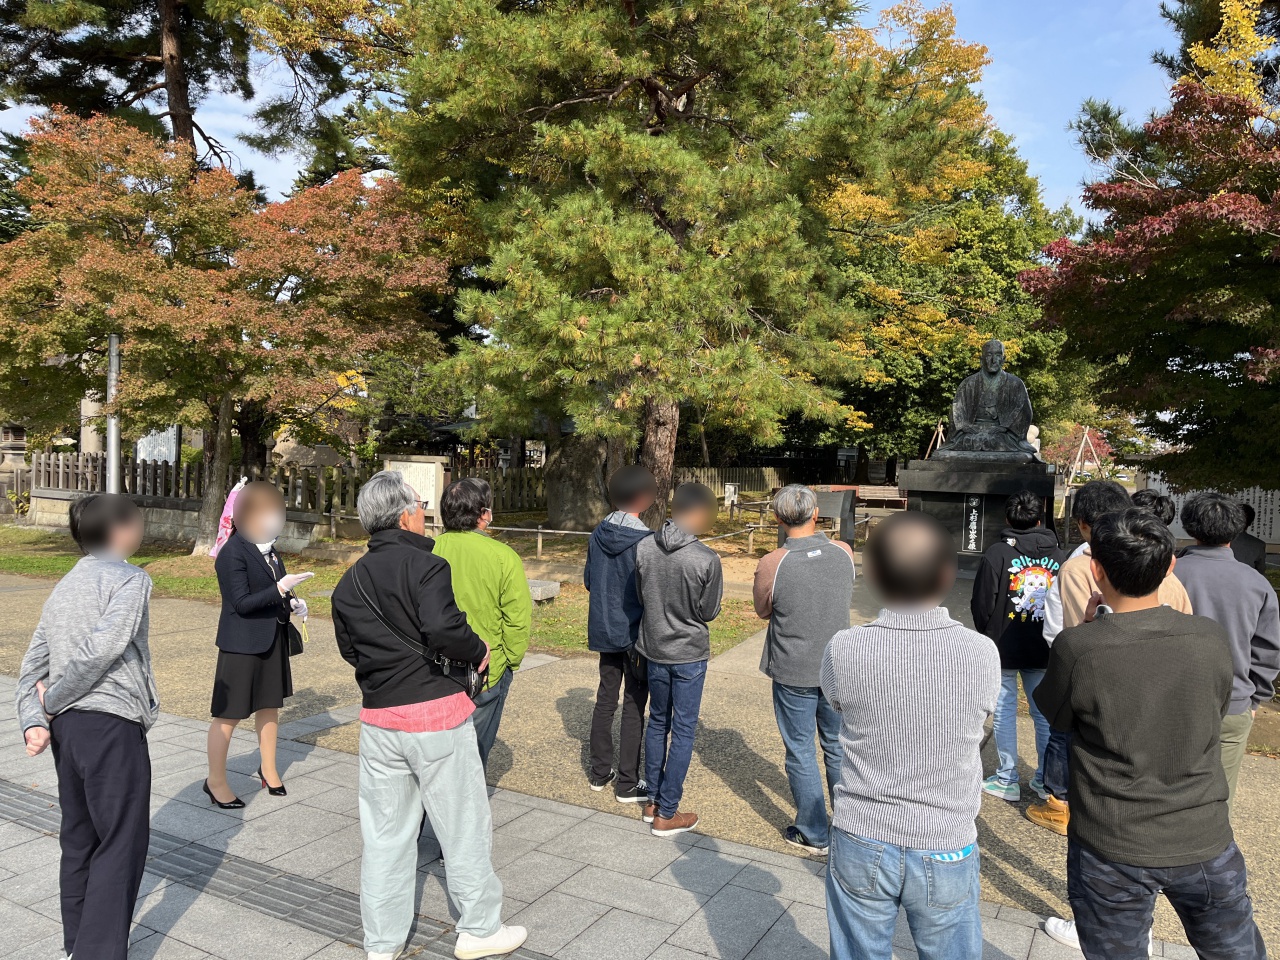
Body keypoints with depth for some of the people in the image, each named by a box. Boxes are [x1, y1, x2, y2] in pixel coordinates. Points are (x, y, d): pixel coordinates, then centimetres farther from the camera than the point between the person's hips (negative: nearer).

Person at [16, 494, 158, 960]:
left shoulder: (63, 588, 16)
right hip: (110, 725, -8)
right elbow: (102, 649, -20)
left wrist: (34, 719, 2)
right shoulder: (130, 578, -9)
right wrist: (53, 698, -6)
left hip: (65, 725, 8)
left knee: (80, 836, 19)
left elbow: (32, 667, 11)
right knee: (121, 842, 0)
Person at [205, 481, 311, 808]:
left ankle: (268, 769, 34)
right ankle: (215, 781, 18)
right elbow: (242, 602, -21)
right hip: (243, 643, -8)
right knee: (229, 714, 3)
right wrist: (280, 589, -27)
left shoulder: (267, 547, 7)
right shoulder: (233, 552, -17)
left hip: (272, 638, 8)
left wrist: (292, 603, 0)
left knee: (269, 706, 18)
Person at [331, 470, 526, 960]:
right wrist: (478, 650, -11)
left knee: (385, 833, 15)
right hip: (438, 713, -6)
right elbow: (443, 628, -29)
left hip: (378, 718, 6)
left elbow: (348, 648, 14)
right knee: (464, 824, 10)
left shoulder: (349, 582, 9)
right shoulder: (425, 566, -15)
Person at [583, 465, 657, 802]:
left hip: (603, 631, 6)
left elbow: (588, 580, 8)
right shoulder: (645, 540, -19)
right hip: (636, 634, -6)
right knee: (634, 707, 4)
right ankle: (628, 785, 11)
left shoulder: (598, 534, -1)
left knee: (605, 699, 17)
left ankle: (600, 772, 27)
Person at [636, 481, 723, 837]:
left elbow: (640, 597, 2)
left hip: (653, 649, 5)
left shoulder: (643, 547, -9)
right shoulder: (707, 559, -22)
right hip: (689, 653, -5)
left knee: (658, 722, 21)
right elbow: (708, 612, -11)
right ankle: (666, 814, 16)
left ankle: (654, 799, 32)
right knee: (683, 730, 8)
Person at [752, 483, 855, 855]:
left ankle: (814, 834, 23)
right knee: (838, 748, 20)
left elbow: (762, 611, -4)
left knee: (801, 752, 12)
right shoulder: (844, 553, -11)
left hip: (793, 672, -4)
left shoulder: (772, 564, -21)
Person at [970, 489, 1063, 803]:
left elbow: (981, 604, -9)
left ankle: (1007, 780, 11)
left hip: (1003, 648, -3)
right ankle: (1045, 780, 20)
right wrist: (1049, 636, 14)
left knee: (1004, 713, 5)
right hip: (1044, 650, 4)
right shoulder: (1059, 556, -1)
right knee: (1044, 714, 13)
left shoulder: (998, 553, -12)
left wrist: (988, 635, 9)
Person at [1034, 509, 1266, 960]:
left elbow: (1056, 715, -3)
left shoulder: (1077, 647, -21)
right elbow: (1214, 713, 7)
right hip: (1204, 843, 3)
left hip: (1111, 853, -2)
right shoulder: (1212, 638, -11)